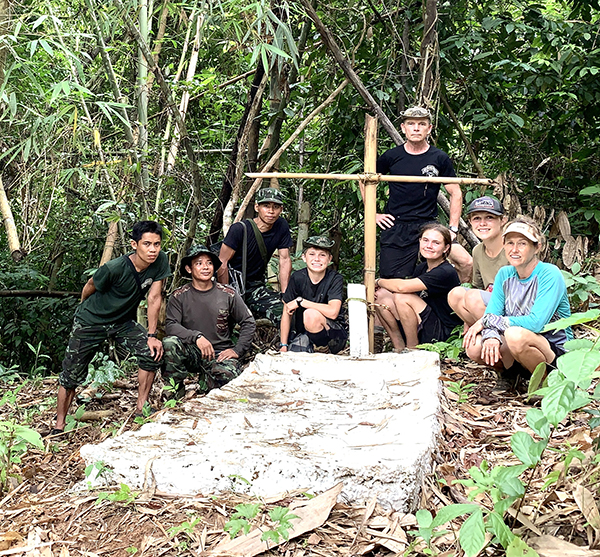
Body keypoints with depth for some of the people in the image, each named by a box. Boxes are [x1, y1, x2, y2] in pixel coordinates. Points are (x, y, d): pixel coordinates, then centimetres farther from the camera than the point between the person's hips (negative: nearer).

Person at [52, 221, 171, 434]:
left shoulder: (160, 262, -19)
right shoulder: (114, 269, -29)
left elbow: (154, 298, -13)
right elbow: (89, 288, -9)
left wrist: (152, 335, -15)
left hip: (124, 322, 4)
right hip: (91, 321, -4)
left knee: (152, 352, -18)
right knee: (72, 376, -1)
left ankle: (141, 409, -3)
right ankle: (58, 427, 17)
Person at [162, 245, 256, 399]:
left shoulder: (228, 294, 2)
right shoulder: (179, 296, -1)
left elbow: (249, 323, 7)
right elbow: (171, 326, -14)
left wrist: (237, 350, -4)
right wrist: (196, 337, -29)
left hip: (220, 354, 0)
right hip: (191, 353, 0)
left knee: (228, 375, -32)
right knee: (170, 343, -31)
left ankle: (205, 384, 6)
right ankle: (174, 396, -13)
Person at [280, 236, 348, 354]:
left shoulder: (335, 278, -13)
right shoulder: (298, 277, -7)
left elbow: (332, 312, -28)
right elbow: (287, 313, -2)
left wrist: (300, 301, -22)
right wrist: (283, 346, -5)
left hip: (335, 334, -4)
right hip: (304, 331, 4)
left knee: (311, 314, -32)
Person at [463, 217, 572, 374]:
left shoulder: (550, 275, -15)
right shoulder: (504, 274, 5)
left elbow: (536, 322, -26)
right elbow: (492, 313, -3)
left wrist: (486, 320, -19)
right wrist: (491, 337, -27)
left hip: (556, 349, -6)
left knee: (515, 335, -35)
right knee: (474, 346, -19)